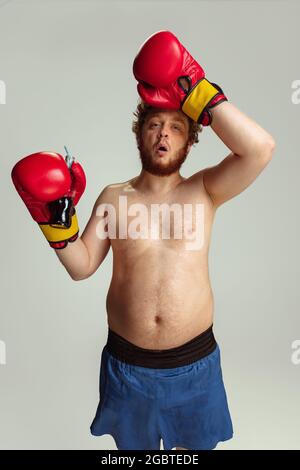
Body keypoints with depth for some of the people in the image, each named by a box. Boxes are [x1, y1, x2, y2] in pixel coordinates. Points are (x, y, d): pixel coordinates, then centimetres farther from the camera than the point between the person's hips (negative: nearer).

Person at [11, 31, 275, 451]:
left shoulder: (204, 191, -6)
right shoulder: (114, 196, -2)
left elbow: (260, 148, -22)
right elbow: (82, 267, -2)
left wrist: (197, 94, -22)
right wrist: (58, 223, -18)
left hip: (194, 362, 0)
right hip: (127, 363, 1)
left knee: (191, 447, 25)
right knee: (134, 446, 26)